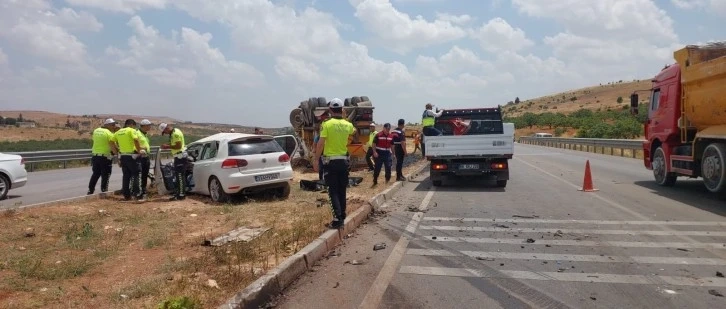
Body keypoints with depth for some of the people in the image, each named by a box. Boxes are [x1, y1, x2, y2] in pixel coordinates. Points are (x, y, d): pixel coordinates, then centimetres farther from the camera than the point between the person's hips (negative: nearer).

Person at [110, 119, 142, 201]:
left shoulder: (118, 132, 14)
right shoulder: (131, 130, -6)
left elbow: (111, 142, 9)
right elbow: (136, 140, -21)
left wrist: (117, 152, 12)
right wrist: (139, 150, -10)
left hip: (122, 156, 6)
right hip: (131, 156, -6)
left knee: (126, 175, 11)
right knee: (135, 174, 1)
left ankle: (126, 195, 13)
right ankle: (136, 193, -7)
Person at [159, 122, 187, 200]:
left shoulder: (176, 133, -17)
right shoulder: (172, 133, 15)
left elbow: (178, 146, -22)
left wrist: (168, 147, -13)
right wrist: (167, 145, 11)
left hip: (180, 156, -11)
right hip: (178, 156, 11)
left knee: (180, 176, -8)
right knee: (178, 176, 14)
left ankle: (181, 194, -5)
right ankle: (178, 193, 21)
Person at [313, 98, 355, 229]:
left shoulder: (327, 124, -13)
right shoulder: (348, 125, 2)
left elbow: (320, 144, -17)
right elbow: (353, 131, 27)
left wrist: (316, 160, -11)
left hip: (330, 162, -4)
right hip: (344, 161, 4)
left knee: (333, 191, -1)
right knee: (342, 191, 15)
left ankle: (338, 218, -8)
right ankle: (342, 216, 23)